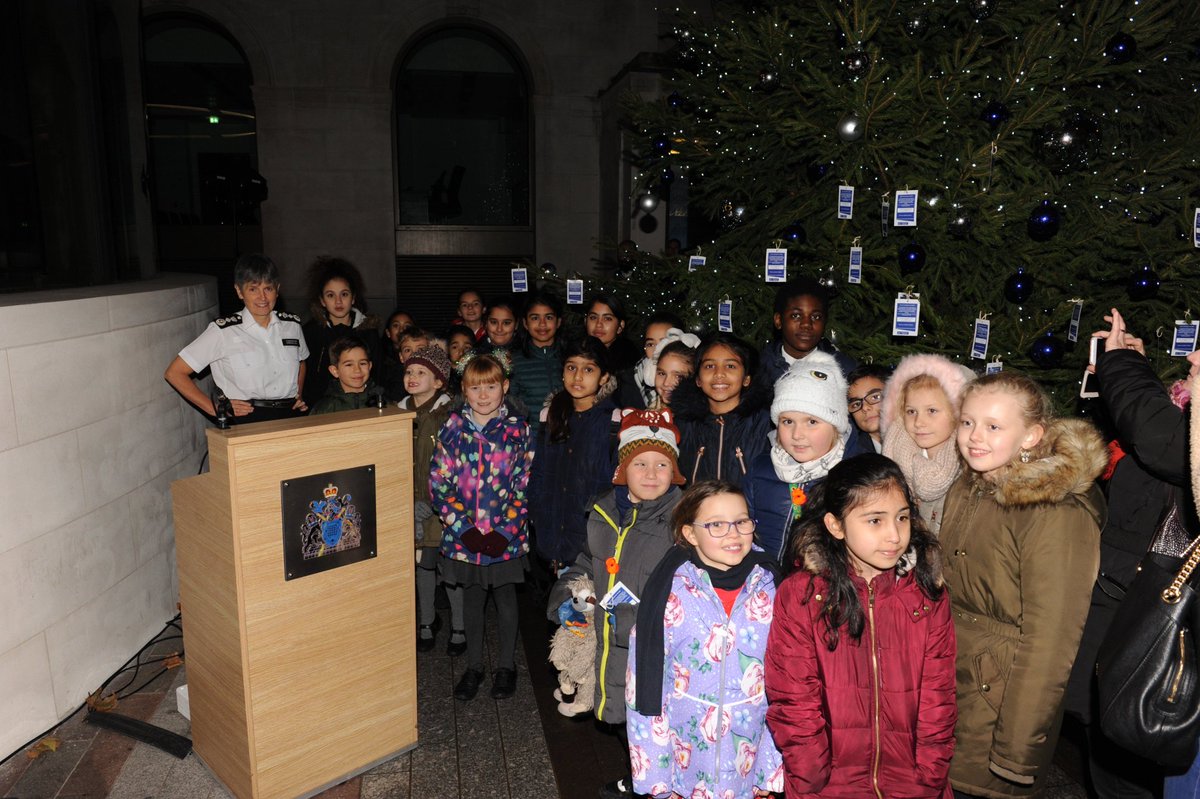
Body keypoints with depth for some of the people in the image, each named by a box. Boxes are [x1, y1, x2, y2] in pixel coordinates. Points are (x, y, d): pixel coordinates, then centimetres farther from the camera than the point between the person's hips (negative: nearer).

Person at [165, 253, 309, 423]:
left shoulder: (292, 324, 10)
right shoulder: (223, 331, -2)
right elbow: (174, 373, 1)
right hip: (247, 424, -3)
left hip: (291, 418, 3)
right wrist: (217, 409, -4)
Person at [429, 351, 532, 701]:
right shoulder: (452, 428, -3)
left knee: (505, 596, 12)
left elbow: (524, 485, -5)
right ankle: (474, 665, 31)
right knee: (472, 597, 14)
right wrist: (464, 528, -12)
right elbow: (439, 482, -4)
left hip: (506, 534, -1)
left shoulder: (517, 429, -6)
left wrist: (505, 531, -12)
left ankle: (506, 665, 30)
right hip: (464, 534, 1)